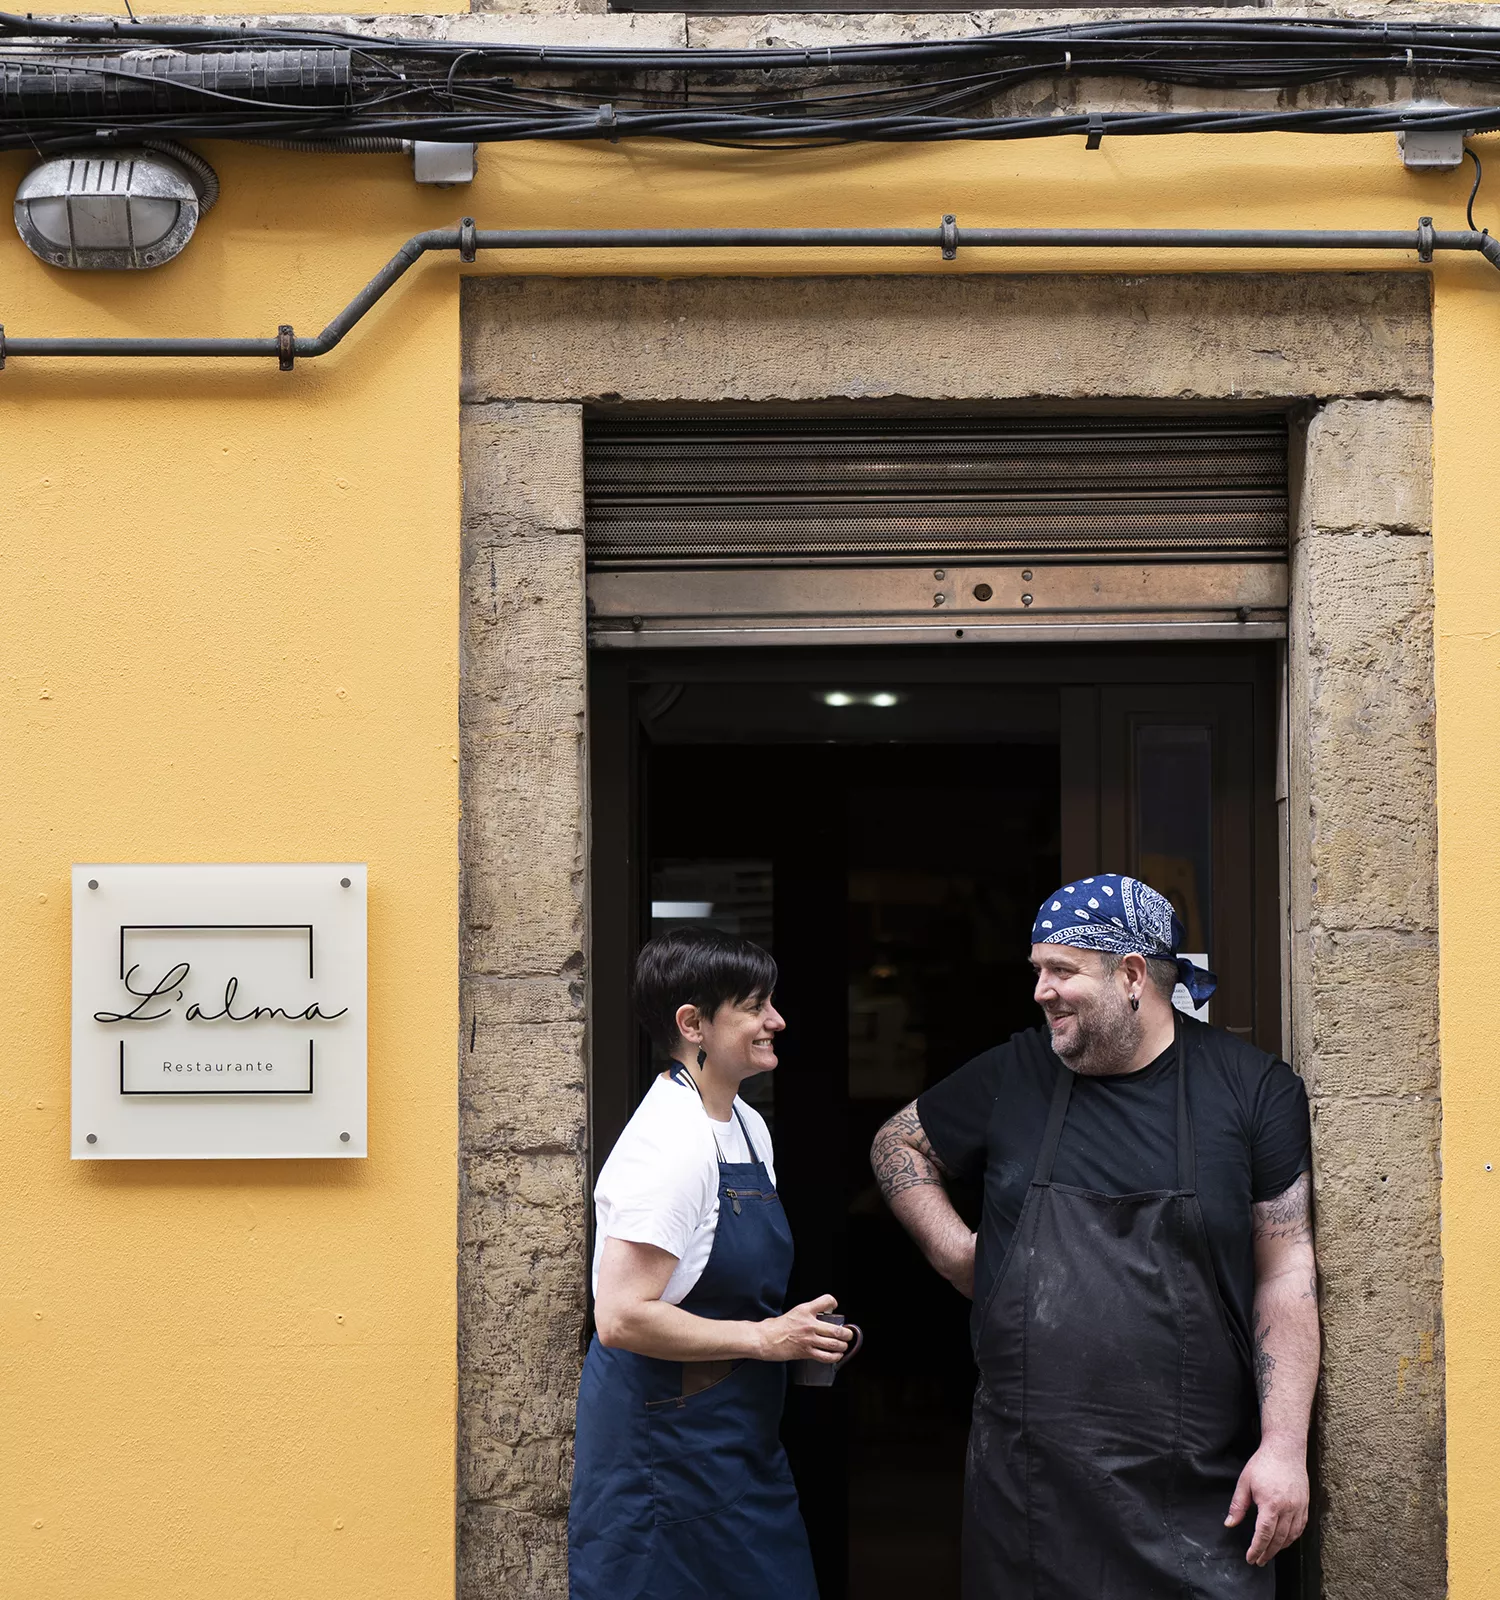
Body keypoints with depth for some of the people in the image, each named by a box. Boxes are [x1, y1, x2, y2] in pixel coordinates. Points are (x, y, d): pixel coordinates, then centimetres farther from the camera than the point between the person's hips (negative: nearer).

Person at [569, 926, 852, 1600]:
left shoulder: (749, 1128, 11)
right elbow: (622, 1318, -26)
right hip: (664, 1437, -9)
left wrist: (796, 1331, 6)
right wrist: (762, 1338, -19)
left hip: (738, 1437, 9)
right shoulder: (670, 1145, -20)